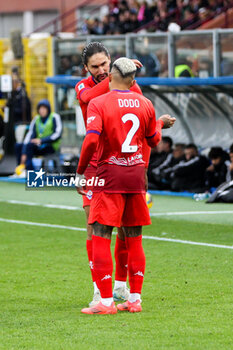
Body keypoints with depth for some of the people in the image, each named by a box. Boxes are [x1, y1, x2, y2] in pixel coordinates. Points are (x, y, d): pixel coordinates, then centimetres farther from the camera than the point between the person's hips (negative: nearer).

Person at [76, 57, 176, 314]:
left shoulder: (99, 103, -8)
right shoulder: (145, 104, 6)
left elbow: (91, 140, -20)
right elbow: (153, 140, 20)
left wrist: (80, 171, -9)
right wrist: (161, 123, 41)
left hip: (110, 175, -5)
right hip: (137, 173, 5)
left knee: (101, 236, -2)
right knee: (134, 238, 11)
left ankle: (106, 301, -7)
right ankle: (134, 299, 12)